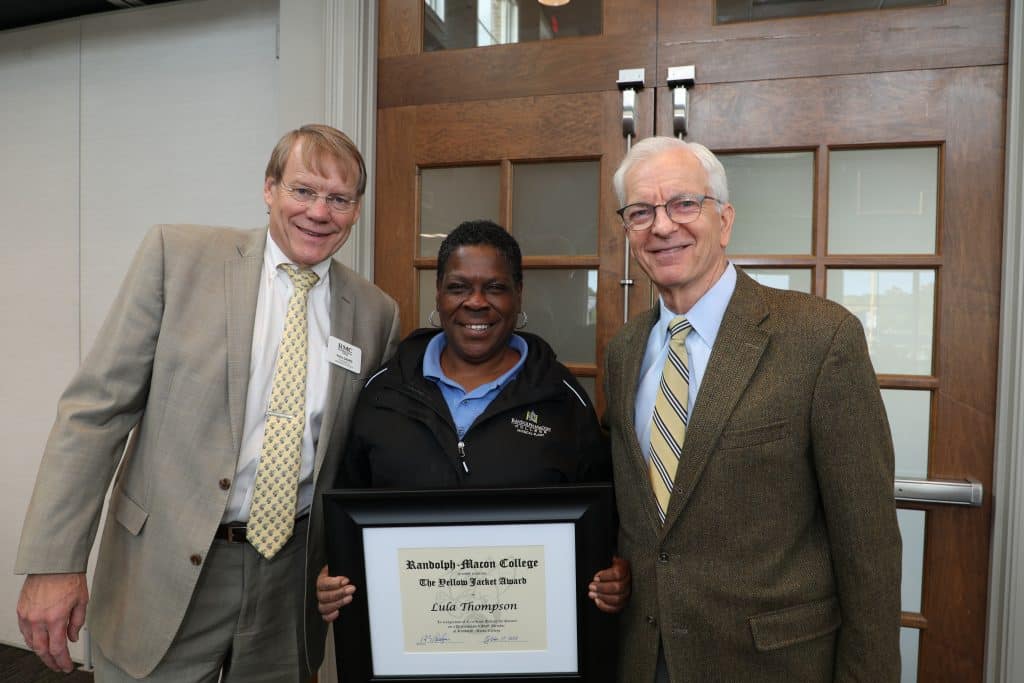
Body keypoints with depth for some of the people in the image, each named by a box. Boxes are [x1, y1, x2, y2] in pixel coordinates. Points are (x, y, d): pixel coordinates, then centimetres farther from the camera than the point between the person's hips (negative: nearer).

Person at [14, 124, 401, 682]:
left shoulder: (376, 313, 0)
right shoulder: (178, 255, -7)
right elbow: (96, 407, -8)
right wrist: (54, 563, -11)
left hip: (292, 578, 3)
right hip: (164, 574, -2)